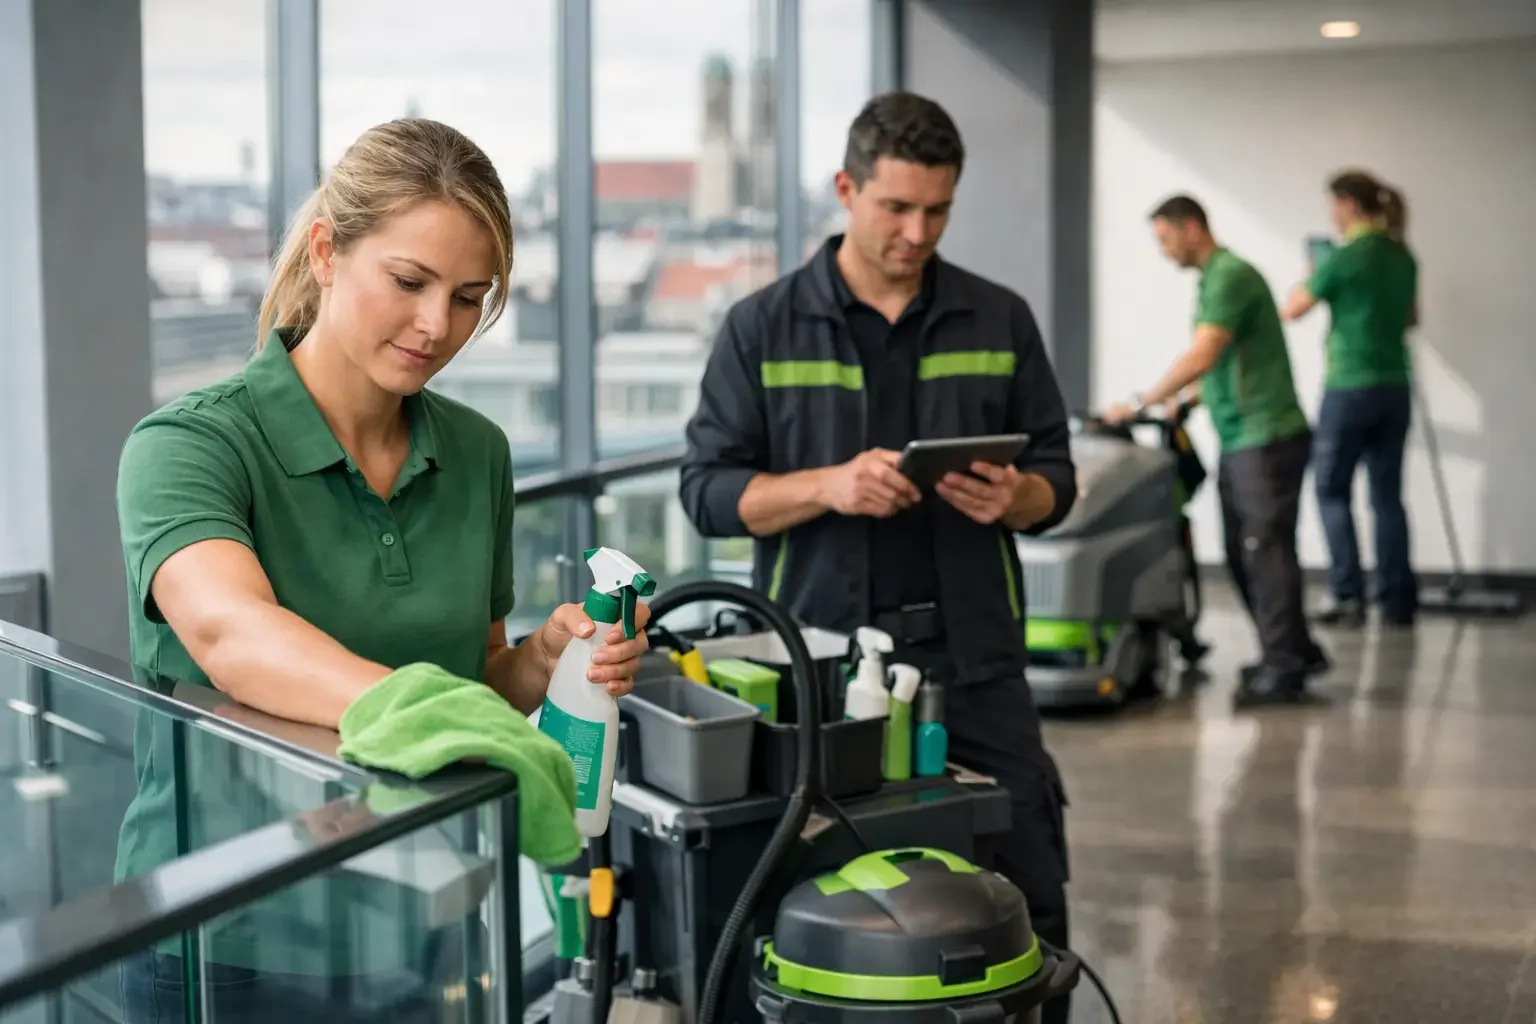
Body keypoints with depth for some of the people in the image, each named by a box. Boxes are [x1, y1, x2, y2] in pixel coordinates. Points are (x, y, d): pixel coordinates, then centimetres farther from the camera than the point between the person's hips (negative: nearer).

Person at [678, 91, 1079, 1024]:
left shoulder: (1000, 321, 8)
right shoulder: (763, 328, 2)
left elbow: (1057, 476, 11)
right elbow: (710, 489, -1)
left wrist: (1014, 498, -13)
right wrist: (827, 486, -18)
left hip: (974, 660, 2)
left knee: (1029, 903, 3)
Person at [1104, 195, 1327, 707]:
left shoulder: (1232, 276, -14)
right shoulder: (1211, 280, 16)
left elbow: (1200, 357, -22)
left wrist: (1139, 404, -18)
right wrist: (1179, 401, 15)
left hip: (1266, 438, -10)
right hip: (1238, 441, 10)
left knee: (1265, 550, -8)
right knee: (1242, 554, 12)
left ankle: (1283, 669, -3)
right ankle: (1296, 650, 22)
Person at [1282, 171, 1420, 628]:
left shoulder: (1344, 258, -14)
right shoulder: (1402, 256, 8)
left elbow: (1292, 309, -5)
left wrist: (1309, 279, 14)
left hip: (1350, 387, -6)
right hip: (1395, 386, 6)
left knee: (1332, 491, 5)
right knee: (1388, 495, 10)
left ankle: (1348, 595, 0)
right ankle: (1397, 599, 10)